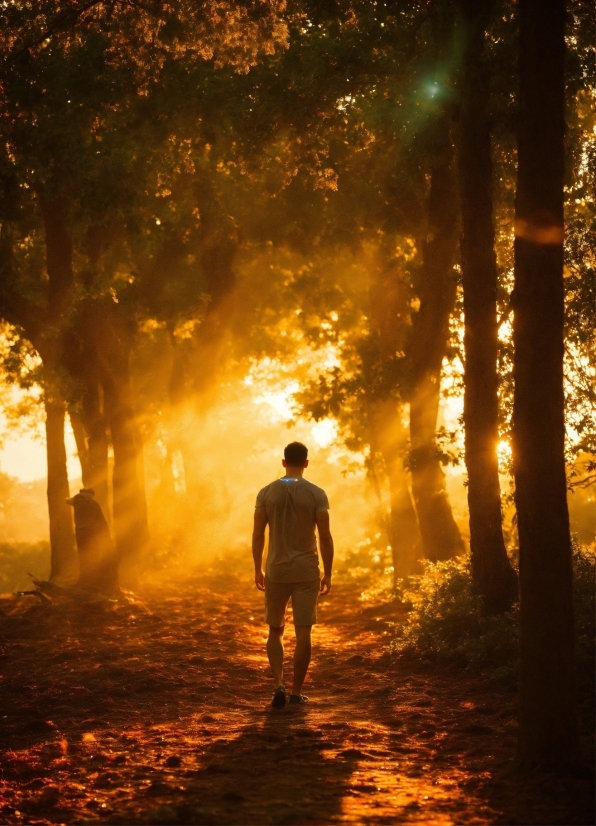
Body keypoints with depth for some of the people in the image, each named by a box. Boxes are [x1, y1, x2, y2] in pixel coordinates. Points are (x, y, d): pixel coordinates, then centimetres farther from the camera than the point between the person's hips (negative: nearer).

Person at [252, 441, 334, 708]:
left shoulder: (267, 493, -1)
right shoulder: (316, 494, -5)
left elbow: (257, 535, 0)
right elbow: (325, 537, -7)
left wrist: (258, 570, 10)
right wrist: (327, 574, 2)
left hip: (276, 570, 1)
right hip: (307, 571, -1)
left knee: (275, 631, 13)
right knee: (303, 632, 4)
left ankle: (279, 684, -3)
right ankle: (296, 691, 6)